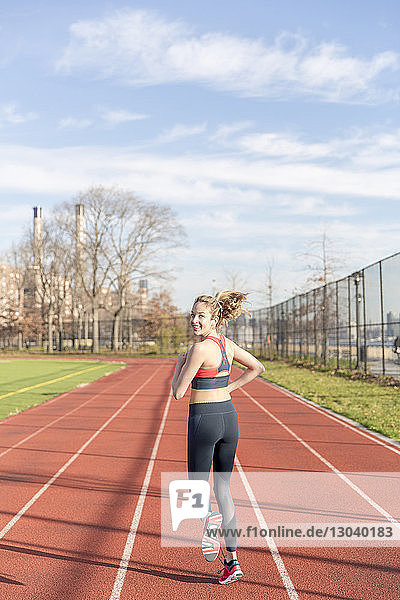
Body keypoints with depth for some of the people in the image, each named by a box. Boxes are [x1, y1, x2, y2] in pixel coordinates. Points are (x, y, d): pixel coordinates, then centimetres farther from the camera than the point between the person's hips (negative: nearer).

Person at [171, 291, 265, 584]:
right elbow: (258, 367, 21)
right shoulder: (227, 344, 7)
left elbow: (178, 392, -11)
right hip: (229, 417, 7)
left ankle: (208, 519, -24)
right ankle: (232, 559, 12)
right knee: (223, 487, 12)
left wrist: (180, 363, 4)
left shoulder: (200, 348, -16)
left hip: (204, 419, -7)